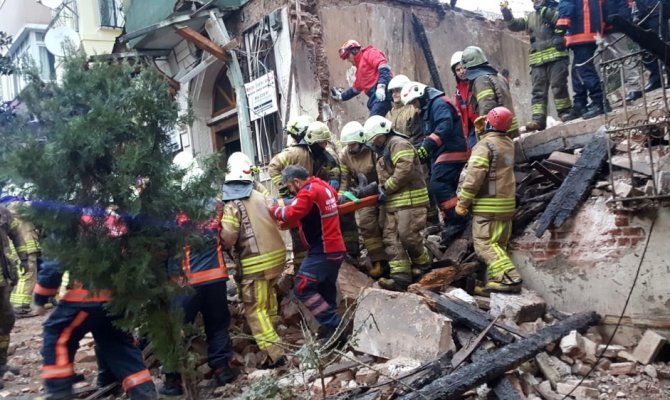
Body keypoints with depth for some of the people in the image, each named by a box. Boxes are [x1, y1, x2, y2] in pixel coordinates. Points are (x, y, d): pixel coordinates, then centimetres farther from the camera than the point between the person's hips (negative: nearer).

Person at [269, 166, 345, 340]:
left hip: (322, 251, -10)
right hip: (335, 248, 10)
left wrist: (273, 209, -6)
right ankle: (334, 327, 17)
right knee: (326, 291, 15)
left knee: (302, 288, -9)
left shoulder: (308, 191, -14)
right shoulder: (325, 187, 16)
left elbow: (291, 214, -24)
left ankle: (333, 325, -11)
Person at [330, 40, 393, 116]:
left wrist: (381, 86, -25)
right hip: (375, 96, 9)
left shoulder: (369, 53, 4)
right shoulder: (360, 67, 32)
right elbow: (356, 88, 42)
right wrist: (341, 96, 50)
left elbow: (383, 66, -13)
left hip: (382, 92, -9)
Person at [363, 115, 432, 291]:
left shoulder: (398, 144, -10)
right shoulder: (383, 151, 24)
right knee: (391, 238, 1)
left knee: (407, 236, -9)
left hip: (410, 199, -10)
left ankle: (423, 265, 16)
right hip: (393, 201, 10)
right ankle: (401, 275, -2)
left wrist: (385, 189, -15)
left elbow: (404, 171, -22)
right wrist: (382, 190, 4)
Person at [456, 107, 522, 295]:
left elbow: (474, 176, -21)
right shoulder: (509, 144, 11)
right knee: (498, 244, 11)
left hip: (488, 204, -8)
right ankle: (495, 281, 12)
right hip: (507, 203, 8)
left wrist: (463, 201, -15)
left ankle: (509, 278, -19)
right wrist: (482, 133, 22)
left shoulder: (485, 144, -13)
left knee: (484, 244, -8)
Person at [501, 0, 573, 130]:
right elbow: (514, 25, 20)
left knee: (558, 85, -10)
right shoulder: (530, 17, 26)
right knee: (538, 90, -5)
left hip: (556, 56, -4)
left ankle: (565, 112, 0)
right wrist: (506, 12, 5)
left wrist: (545, 12, -13)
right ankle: (538, 119, -11)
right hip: (538, 60, 4)